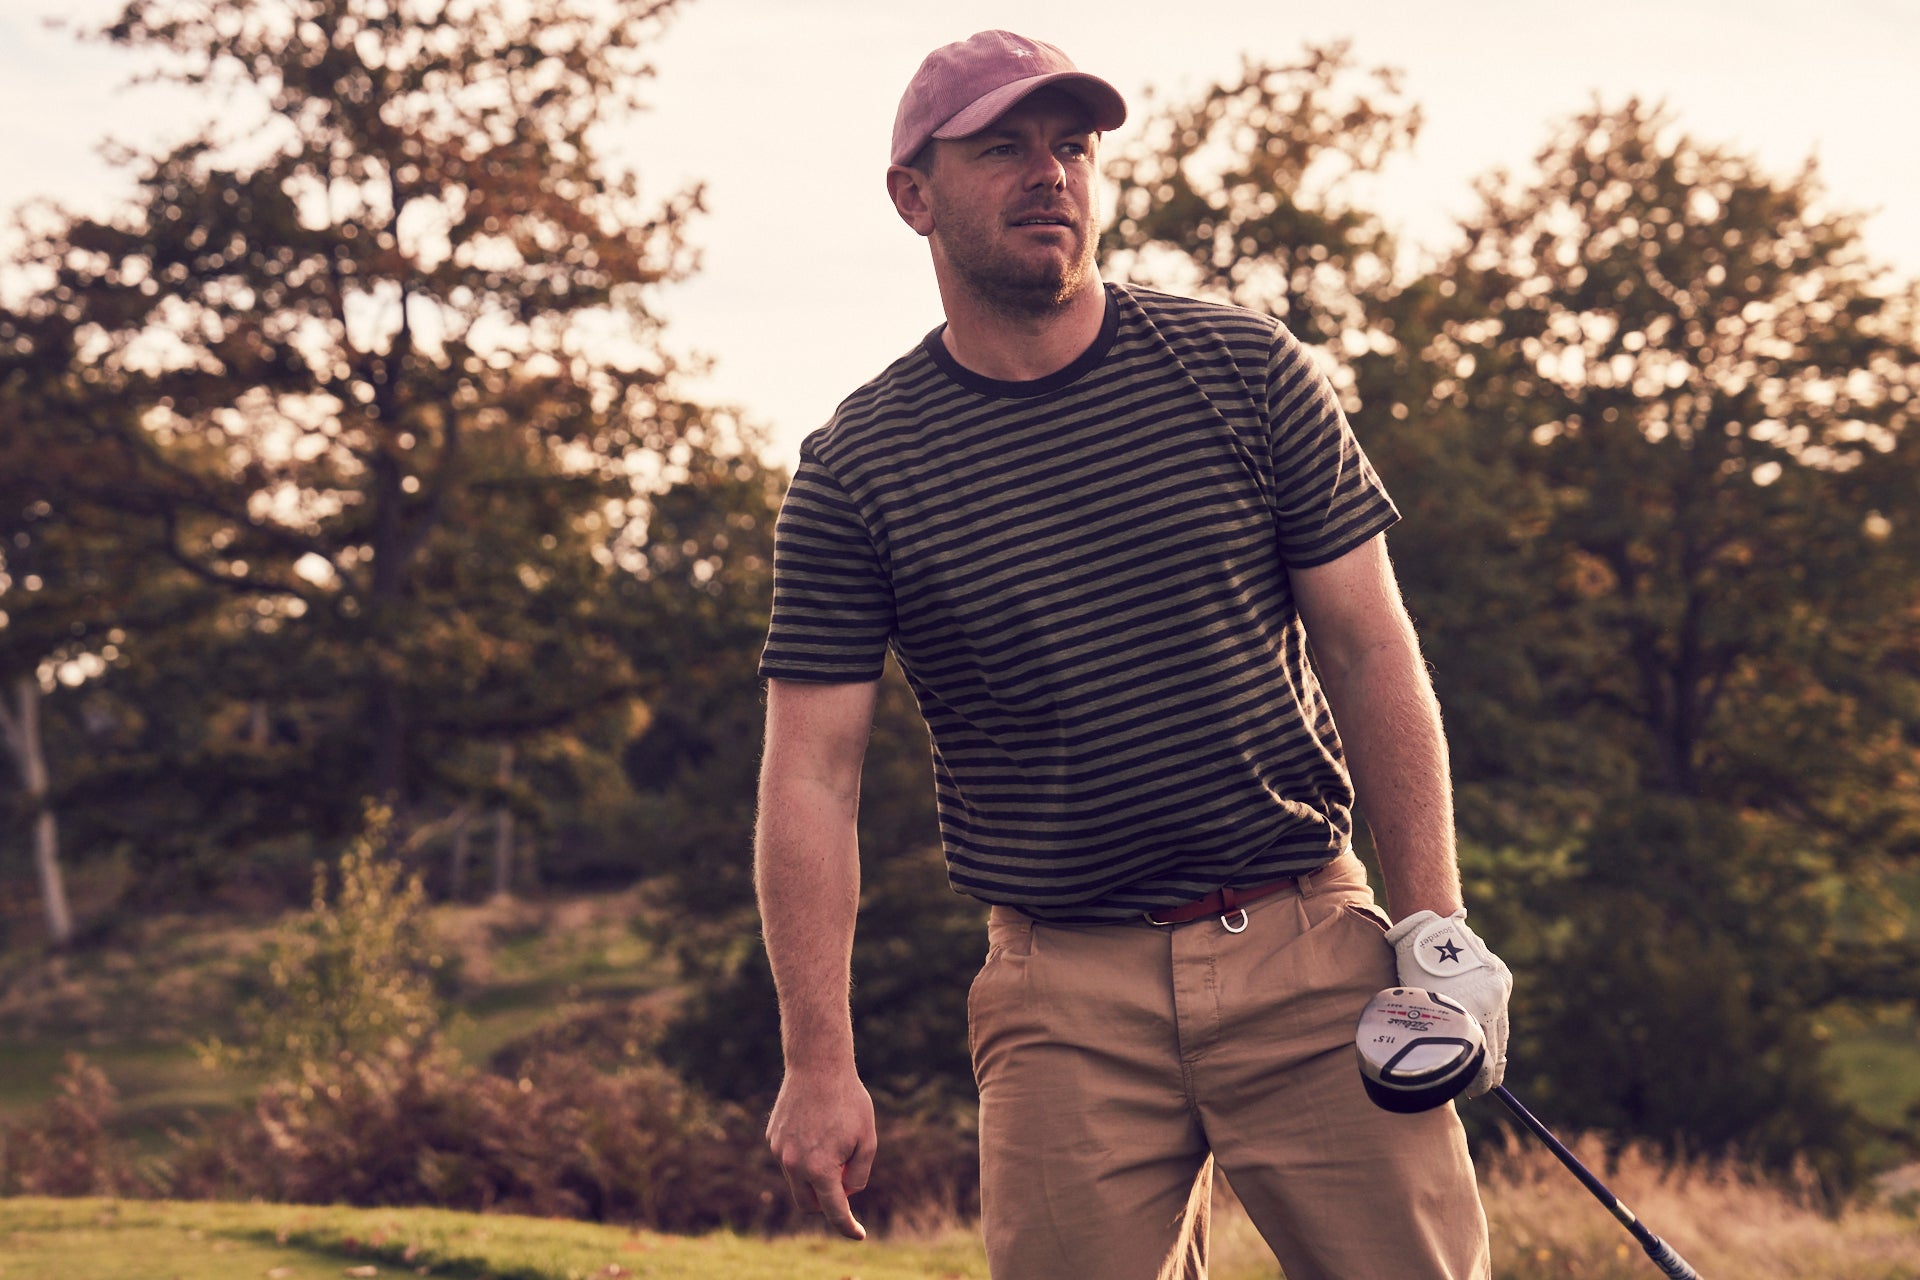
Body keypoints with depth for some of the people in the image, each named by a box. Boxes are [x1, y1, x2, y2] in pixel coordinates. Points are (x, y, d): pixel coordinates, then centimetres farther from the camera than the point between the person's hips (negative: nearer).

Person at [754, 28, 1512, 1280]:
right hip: (1063, 998, 0)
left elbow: (1369, 648, 4)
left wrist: (1435, 927, -2)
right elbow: (812, 776, -2)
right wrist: (820, 1059, -8)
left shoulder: (1243, 370, 3)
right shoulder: (855, 471, 0)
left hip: (1309, 950, 1)